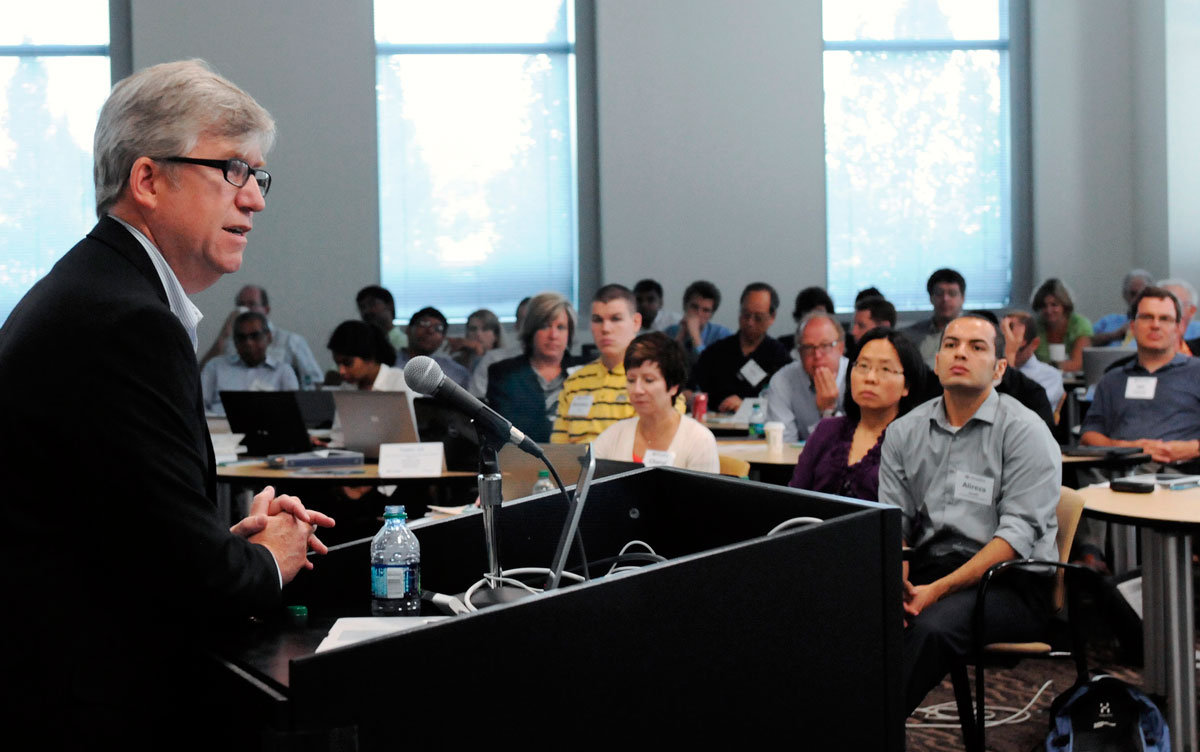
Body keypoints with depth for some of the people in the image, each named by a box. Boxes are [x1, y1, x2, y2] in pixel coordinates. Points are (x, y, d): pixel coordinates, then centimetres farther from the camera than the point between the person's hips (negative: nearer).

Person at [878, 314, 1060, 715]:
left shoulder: (1025, 431, -3)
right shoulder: (905, 431, 12)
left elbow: (1018, 534, -12)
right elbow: (892, 523, 8)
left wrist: (939, 589, -21)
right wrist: (897, 583, -15)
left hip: (1009, 582, -4)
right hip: (926, 569, 4)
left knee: (933, 626, -34)